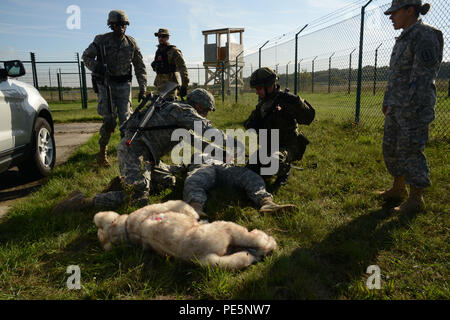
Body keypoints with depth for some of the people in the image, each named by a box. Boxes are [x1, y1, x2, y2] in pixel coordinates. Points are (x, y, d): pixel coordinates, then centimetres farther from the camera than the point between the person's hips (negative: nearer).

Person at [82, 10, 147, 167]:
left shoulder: (131, 43, 3)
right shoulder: (101, 40, -4)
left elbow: (140, 67, 9)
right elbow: (86, 56, 6)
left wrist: (142, 89, 1)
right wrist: (96, 67, -17)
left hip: (123, 85, 2)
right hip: (105, 84, -2)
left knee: (126, 120, -5)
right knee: (109, 121, -8)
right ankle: (102, 152, 12)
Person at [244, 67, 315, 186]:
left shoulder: (285, 100, -17)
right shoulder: (263, 103, 5)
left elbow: (308, 118, -27)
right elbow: (250, 122, 10)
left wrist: (296, 102, -42)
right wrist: (252, 126, -14)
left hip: (288, 146, -7)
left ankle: (285, 169, -1)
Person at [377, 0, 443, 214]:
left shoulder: (425, 36, -11)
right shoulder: (403, 39, 17)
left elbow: (423, 76, -18)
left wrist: (411, 107, -22)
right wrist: (387, 101, 21)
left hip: (414, 107, -9)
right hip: (396, 106, 10)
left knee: (410, 151, -5)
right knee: (390, 148, 15)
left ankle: (416, 199, 8)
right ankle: (398, 188, 30)